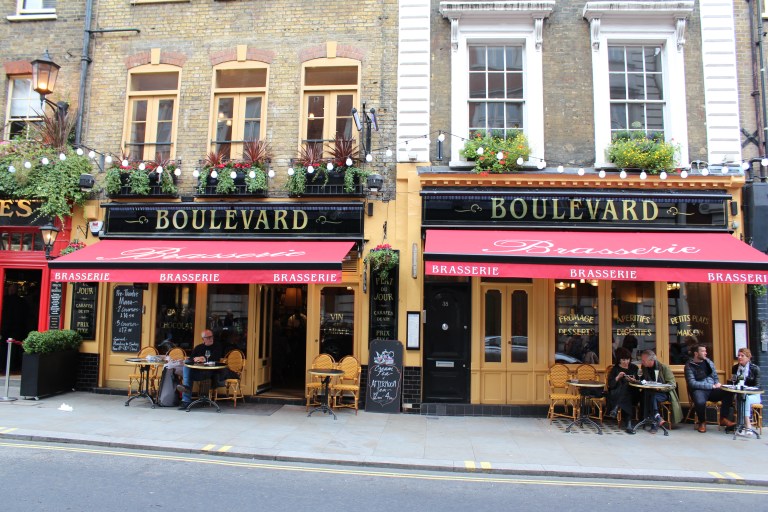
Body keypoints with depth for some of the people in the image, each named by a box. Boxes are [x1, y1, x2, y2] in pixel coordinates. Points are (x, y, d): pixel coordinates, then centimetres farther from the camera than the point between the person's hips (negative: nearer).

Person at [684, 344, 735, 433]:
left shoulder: (709, 362, 14)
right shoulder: (689, 366, -5)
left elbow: (715, 376, 23)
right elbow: (692, 383, -14)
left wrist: (717, 383, -2)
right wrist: (711, 386, -18)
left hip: (712, 389, 6)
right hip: (698, 390, -5)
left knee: (728, 393, -23)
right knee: (700, 402, -38)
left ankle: (723, 418, -5)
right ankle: (702, 422, -7)